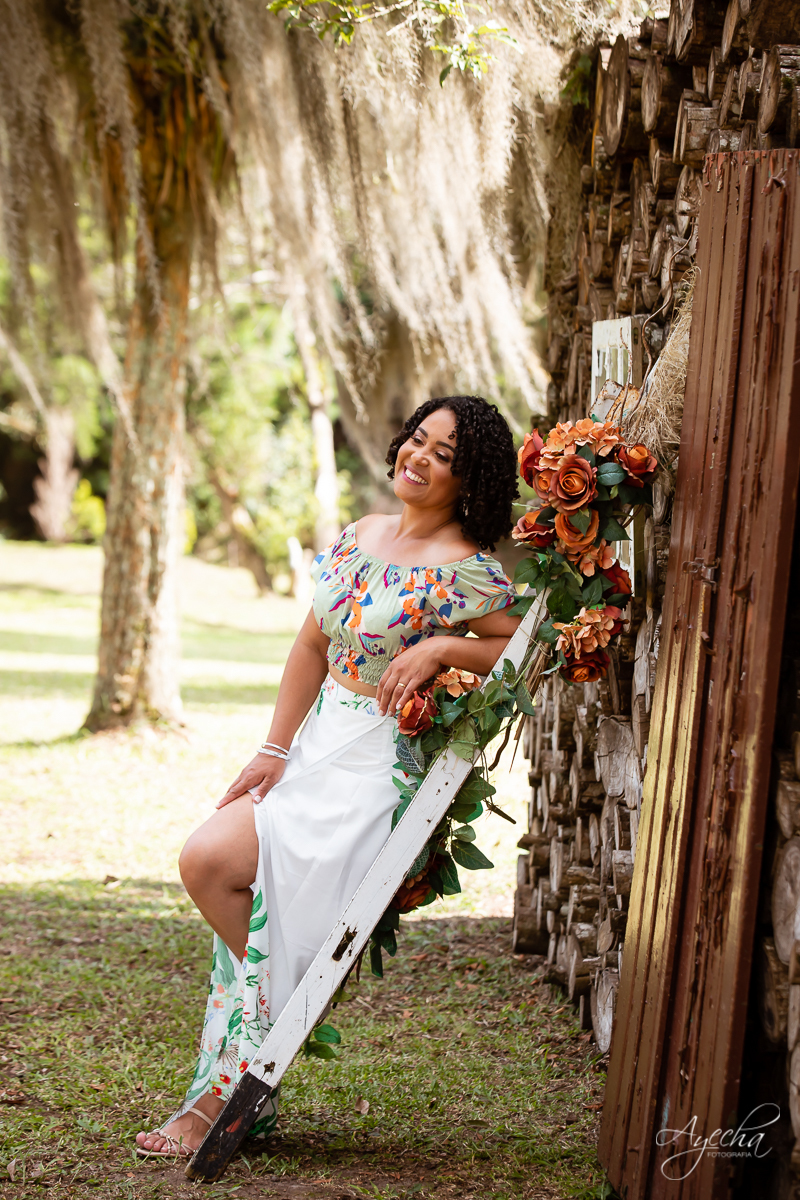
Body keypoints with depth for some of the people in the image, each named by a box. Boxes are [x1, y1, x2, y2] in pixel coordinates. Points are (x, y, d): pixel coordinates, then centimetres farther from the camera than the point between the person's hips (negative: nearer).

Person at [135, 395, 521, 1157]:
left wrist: (443, 647, -26)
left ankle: (233, 1092, 2)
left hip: (381, 767, -7)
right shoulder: (362, 535, 9)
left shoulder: (464, 572, -14)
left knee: (211, 861, -17)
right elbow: (314, 645, 13)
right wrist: (275, 749, 8)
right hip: (319, 748, 7)